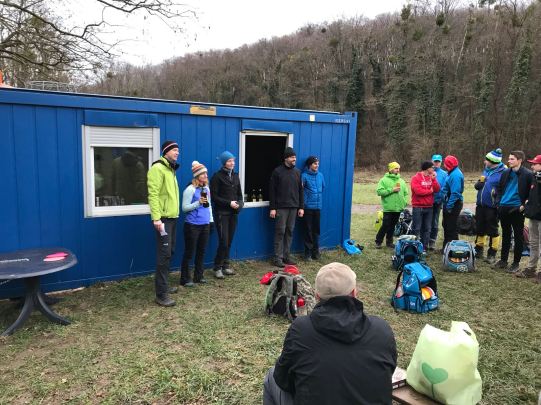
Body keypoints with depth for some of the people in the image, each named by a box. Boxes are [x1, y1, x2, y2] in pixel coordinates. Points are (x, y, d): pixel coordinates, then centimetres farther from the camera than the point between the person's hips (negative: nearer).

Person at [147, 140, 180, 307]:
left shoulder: (171, 169, 17)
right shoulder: (158, 168, -12)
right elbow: (153, 194, -20)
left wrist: (175, 213, 16)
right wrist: (156, 217, -27)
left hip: (172, 217, 10)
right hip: (163, 218, -10)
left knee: (169, 252, 16)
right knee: (164, 254, -10)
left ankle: (163, 286, 28)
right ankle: (161, 295, -6)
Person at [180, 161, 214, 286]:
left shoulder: (206, 188, 9)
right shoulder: (190, 189, -11)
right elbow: (184, 208, -12)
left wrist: (211, 220, 15)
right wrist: (198, 203, -24)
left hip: (205, 225, 7)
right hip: (192, 225, -7)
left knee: (201, 251, 13)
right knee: (189, 252, 2)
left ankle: (198, 276, 26)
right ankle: (185, 279, 12)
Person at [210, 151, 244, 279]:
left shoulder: (235, 176, 13)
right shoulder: (217, 176, -6)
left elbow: (239, 194, 15)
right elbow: (214, 196, -9)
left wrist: (239, 204, -5)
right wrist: (229, 203, -16)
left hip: (233, 213, 6)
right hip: (221, 213, -5)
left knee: (229, 241, 8)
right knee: (223, 241, -8)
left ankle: (225, 265, 19)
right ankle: (217, 267, 5)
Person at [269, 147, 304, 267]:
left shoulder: (297, 172, 10)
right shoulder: (277, 171, -4)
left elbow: (301, 190, 13)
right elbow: (272, 191, -5)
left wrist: (301, 207, 7)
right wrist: (272, 208, -10)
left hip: (294, 207, 5)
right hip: (281, 207, -4)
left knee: (290, 231, 8)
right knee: (280, 232, -2)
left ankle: (286, 256, 17)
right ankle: (278, 258, 5)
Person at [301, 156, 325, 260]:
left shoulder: (320, 175, 8)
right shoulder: (304, 175, -7)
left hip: (318, 206, 4)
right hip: (308, 206, -4)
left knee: (316, 230, 11)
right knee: (308, 230, 2)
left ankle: (315, 251, 22)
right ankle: (308, 252, 11)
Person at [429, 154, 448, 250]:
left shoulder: (444, 174, 2)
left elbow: (444, 188, -3)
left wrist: (440, 198, -12)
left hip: (437, 201, 1)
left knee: (435, 223, 9)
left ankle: (432, 241, 17)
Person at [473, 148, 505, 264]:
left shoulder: (502, 172, -15)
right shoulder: (486, 170, 10)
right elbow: (477, 186, 16)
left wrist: (498, 203, -22)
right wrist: (479, 182, -5)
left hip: (492, 207, -7)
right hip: (480, 205, 7)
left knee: (492, 230, 4)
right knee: (480, 229, 16)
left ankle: (492, 254, 15)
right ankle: (479, 250, 30)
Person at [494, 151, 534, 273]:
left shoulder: (527, 174, -8)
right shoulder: (506, 173, 8)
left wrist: (524, 205, -11)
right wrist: (500, 201, 8)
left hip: (516, 209, -5)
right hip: (503, 208, 6)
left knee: (518, 237, 4)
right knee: (505, 235, 15)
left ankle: (516, 263, 13)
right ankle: (503, 260, 25)